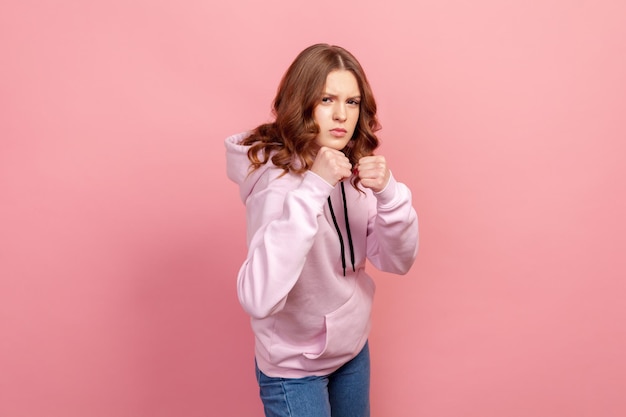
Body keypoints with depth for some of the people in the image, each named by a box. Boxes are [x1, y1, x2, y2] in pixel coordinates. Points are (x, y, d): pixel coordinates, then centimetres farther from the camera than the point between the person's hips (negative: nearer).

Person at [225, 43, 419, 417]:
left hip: (353, 348, 6)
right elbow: (258, 300, -38)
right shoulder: (277, 178, -25)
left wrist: (389, 193, -25)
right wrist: (311, 190, -41)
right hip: (294, 366, -6)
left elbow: (397, 261, -8)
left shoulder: (353, 168, -5)